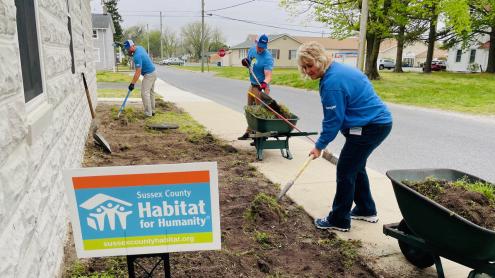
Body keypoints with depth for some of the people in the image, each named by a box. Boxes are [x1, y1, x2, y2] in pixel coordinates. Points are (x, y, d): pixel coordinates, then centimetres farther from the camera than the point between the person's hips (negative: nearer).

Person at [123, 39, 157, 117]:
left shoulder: (137, 56, -25)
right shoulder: (140, 47, 4)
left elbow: (138, 72, -27)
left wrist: (132, 83, -25)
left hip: (148, 75, -10)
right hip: (153, 73, 10)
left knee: (145, 93, -11)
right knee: (151, 92, 14)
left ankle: (148, 113, -11)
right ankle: (152, 111, 21)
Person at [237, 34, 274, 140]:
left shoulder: (267, 58, -22)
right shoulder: (252, 50, 1)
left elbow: (268, 75, -32)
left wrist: (265, 83, -52)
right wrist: (245, 63, -6)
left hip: (261, 87, -8)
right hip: (252, 85, 8)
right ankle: (249, 132, 31)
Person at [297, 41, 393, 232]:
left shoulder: (332, 82, -22)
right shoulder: (338, 69, 11)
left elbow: (333, 119, -17)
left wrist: (320, 145, -6)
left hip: (370, 128, -10)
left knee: (345, 170, -2)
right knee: (356, 167, 21)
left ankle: (339, 220, 9)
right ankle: (366, 210, 34)